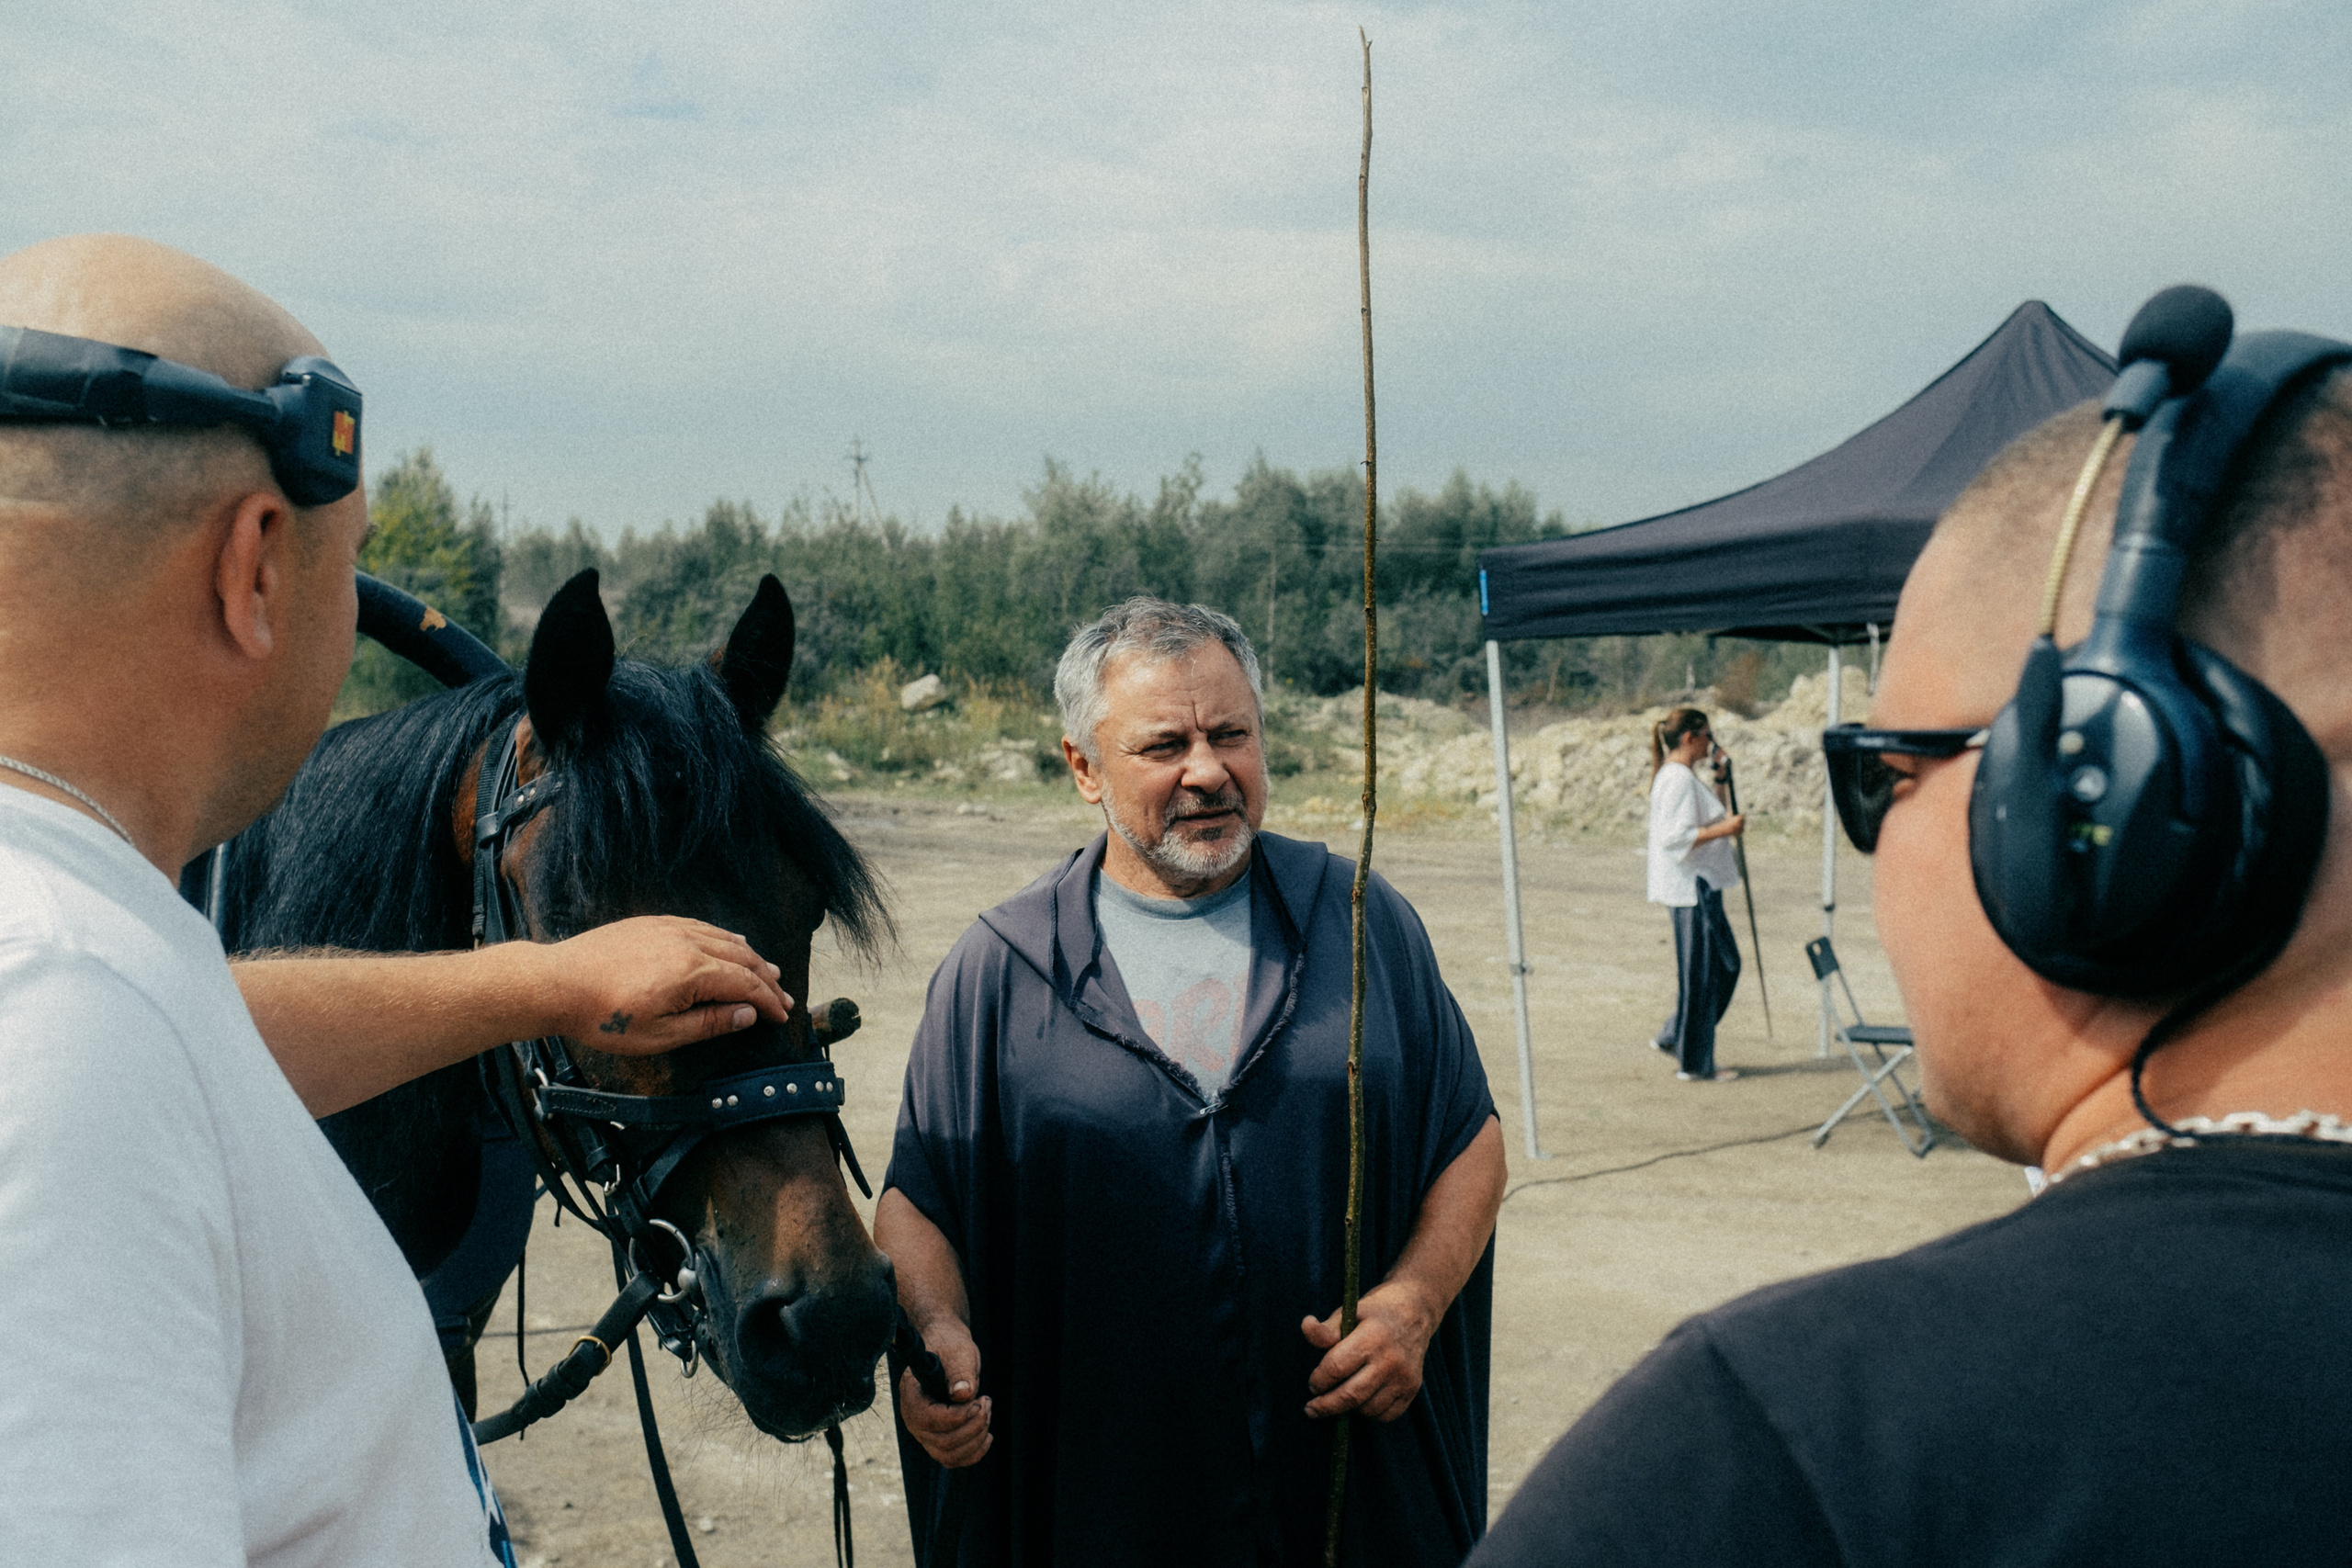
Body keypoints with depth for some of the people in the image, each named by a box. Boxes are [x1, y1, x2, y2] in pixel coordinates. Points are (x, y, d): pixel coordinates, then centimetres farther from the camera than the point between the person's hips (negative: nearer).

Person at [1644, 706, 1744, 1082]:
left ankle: (1673, 1036, 23)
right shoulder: (1678, 779, -18)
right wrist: (1723, 829, -23)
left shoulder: (1680, 775, 15)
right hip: (1691, 888, -11)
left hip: (1701, 887, 11)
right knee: (1700, 973, -3)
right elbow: (1674, 837, -25)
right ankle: (1694, 1064, 5)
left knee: (1725, 965, 16)